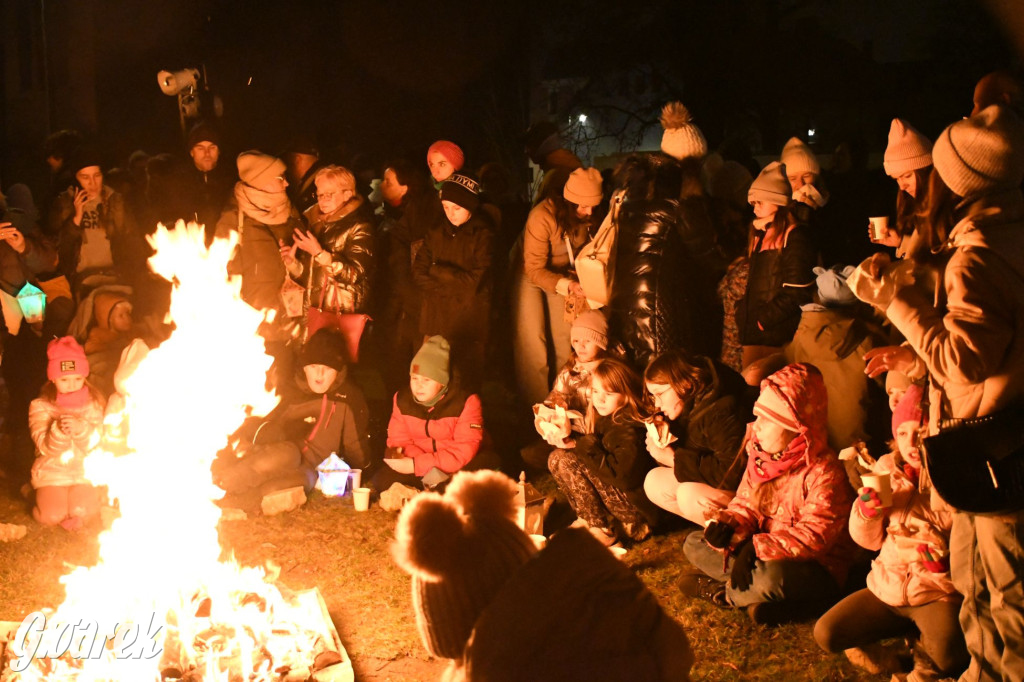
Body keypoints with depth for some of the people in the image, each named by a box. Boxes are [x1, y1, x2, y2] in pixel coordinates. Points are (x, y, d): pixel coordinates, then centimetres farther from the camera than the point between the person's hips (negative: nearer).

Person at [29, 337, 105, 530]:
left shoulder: (93, 403, -1)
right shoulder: (41, 406, -5)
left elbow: (95, 443, -10)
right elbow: (46, 447, -13)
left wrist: (81, 429, -32)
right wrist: (59, 430, -35)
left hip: (85, 470, 0)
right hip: (51, 471, 0)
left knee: (80, 511, -23)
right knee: (52, 515, -19)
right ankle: (42, 496, 14)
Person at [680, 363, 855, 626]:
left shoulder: (823, 471, -22)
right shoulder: (760, 457, 3)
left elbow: (815, 535, -27)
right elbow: (745, 504, 6)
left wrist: (757, 546, -32)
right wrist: (725, 524, -19)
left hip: (817, 569, -8)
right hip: (763, 557, 8)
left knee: (772, 577, -40)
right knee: (693, 543, 0)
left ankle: (721, 591, -8)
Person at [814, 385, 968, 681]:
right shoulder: (887, 469, 3)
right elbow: (870, 540, 9)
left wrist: (947, 562, -25)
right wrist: (866, 509, -12)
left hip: (938, 593, -5)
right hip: (888, 587, 5)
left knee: (947, 656, -33)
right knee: (825, 634, -9)